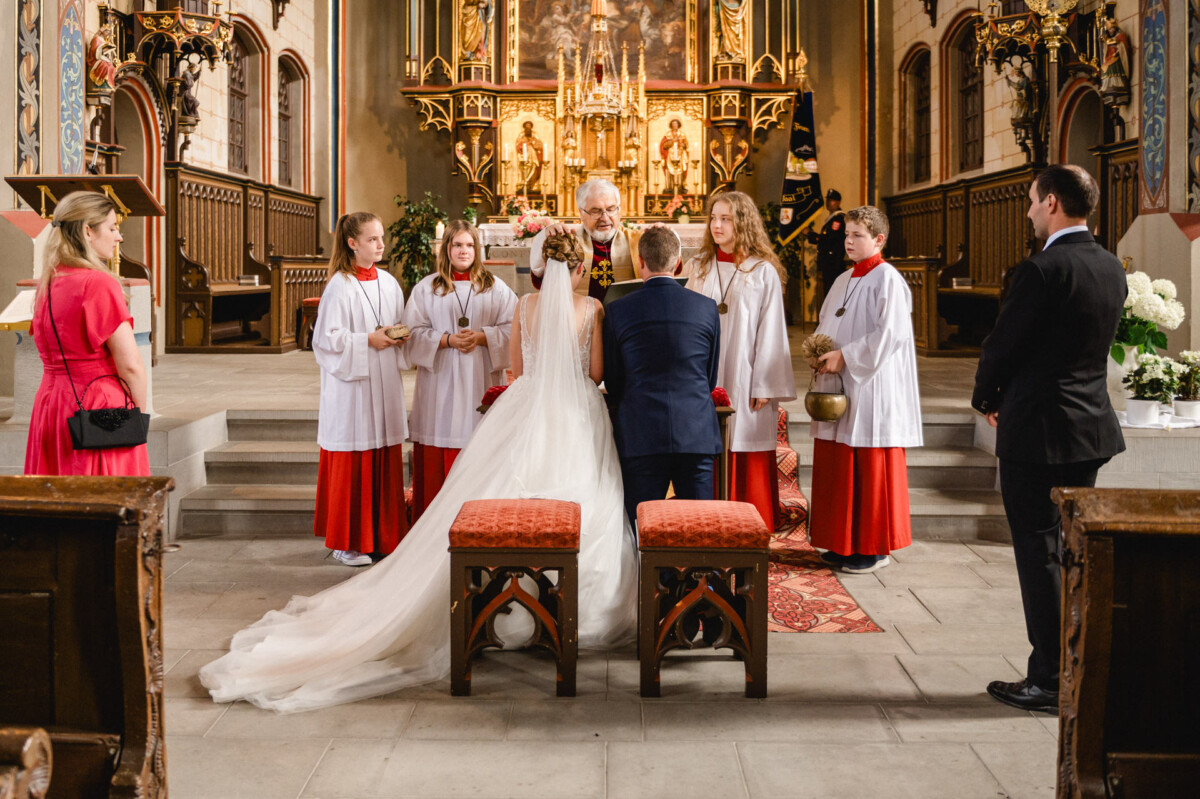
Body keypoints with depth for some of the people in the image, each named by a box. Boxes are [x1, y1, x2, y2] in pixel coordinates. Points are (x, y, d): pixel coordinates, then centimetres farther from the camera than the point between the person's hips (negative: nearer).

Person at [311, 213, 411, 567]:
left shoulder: (389, 283, 11)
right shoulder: (340, 286, -8)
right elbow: (327, 337, -12)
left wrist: (399, 338, -2)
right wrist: (367, 341, -16)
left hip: (385, 383, 6)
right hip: (351, 386, -6)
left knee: (386, 462, 8)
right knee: (351, 466, -1)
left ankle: (383, 536, 18)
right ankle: (347, 541, 9)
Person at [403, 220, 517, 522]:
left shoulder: (496, 288, 10)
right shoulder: (426, 288, 8)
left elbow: (512, 329, 4)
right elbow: (414, 333, 2)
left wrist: (481, 337, -12)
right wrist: (448, 340, -12)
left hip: (481, 383, 0)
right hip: (440, 382, 0)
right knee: (438, 461, -2)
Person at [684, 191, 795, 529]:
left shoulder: (763, 272, 0)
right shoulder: (697, 267, 8)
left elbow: (770, 333, -2)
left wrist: (764, 387, -7)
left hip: (744, 382, -2)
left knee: (747, 465, 2)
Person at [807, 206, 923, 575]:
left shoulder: (887, 279, -9)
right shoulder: (843, 281, 16)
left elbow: (891, 333, -17)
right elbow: (825, 324, 23)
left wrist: (845, 356, -18)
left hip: (871, 389, -8)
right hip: (838, 389, 8)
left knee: (871, 471, -3)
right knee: (837, 466, 9)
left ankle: (875, 547, 6)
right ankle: (844, 543, 19)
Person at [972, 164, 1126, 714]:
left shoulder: (1041, 270, -18)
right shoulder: (1112, 268, 7)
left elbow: (1002, 345, -12)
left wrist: (987, 399, 8)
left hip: (1038, 430, -8)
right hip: (1092, 425, 8)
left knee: (1040, 553, 0)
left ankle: (1049, 683, 6)